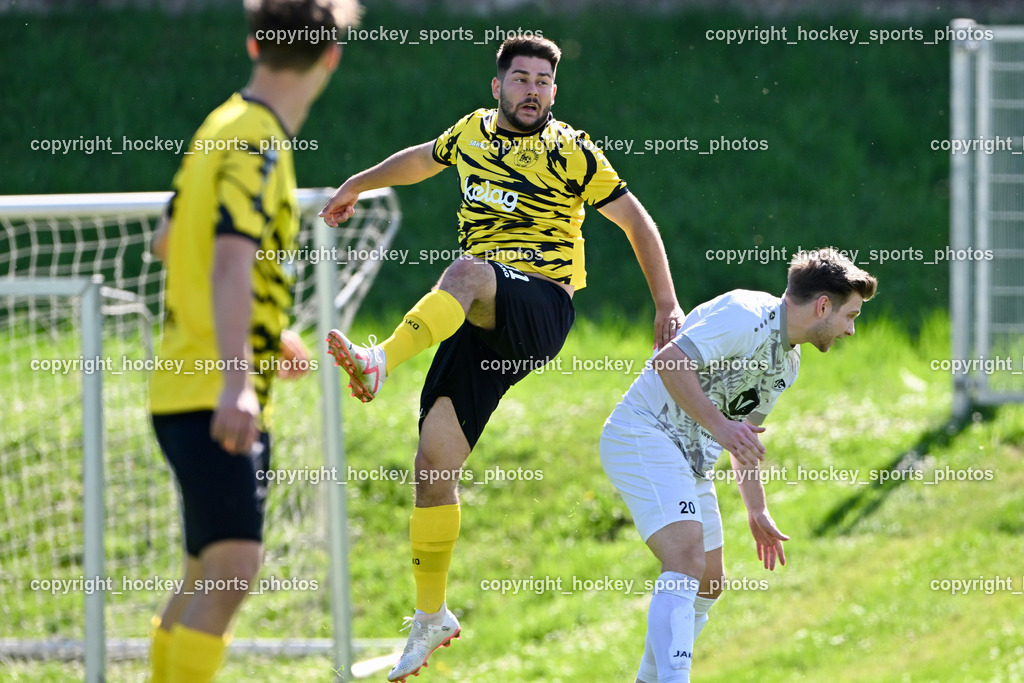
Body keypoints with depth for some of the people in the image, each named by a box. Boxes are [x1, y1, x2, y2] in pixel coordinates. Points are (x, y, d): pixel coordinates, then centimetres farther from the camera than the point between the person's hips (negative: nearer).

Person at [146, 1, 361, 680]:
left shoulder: (227, 128, 15)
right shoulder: (256, 146, -15)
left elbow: (168, 241, 28)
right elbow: (231, 265, -28)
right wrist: (236, 379, -41)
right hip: (209, 396, -10)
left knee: (209, 575, 18)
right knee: (232, 567, -20)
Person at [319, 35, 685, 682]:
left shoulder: (569, 151, 1)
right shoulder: (473, 131, 15)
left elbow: (635, 219, 5)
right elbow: (423, 158, 37)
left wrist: (667, 304, -1)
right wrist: (356, 187, 48)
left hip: (542, 307, -5)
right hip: (481, 324, 5)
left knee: (467, 270, -38)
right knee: (434, 461, -3)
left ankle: (381, 361, -51)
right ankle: (432, 617, 9)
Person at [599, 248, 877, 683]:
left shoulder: (787, 362, 14)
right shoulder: (747, 316, -18)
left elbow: (744, 435, 26)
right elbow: (669, 362, -27)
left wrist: (757, 512, 28)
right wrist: (719, 425, -32)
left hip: (691, 459, 10)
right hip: (644, 437, -10)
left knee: (709, 582, 15)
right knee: (687, 561, -26)